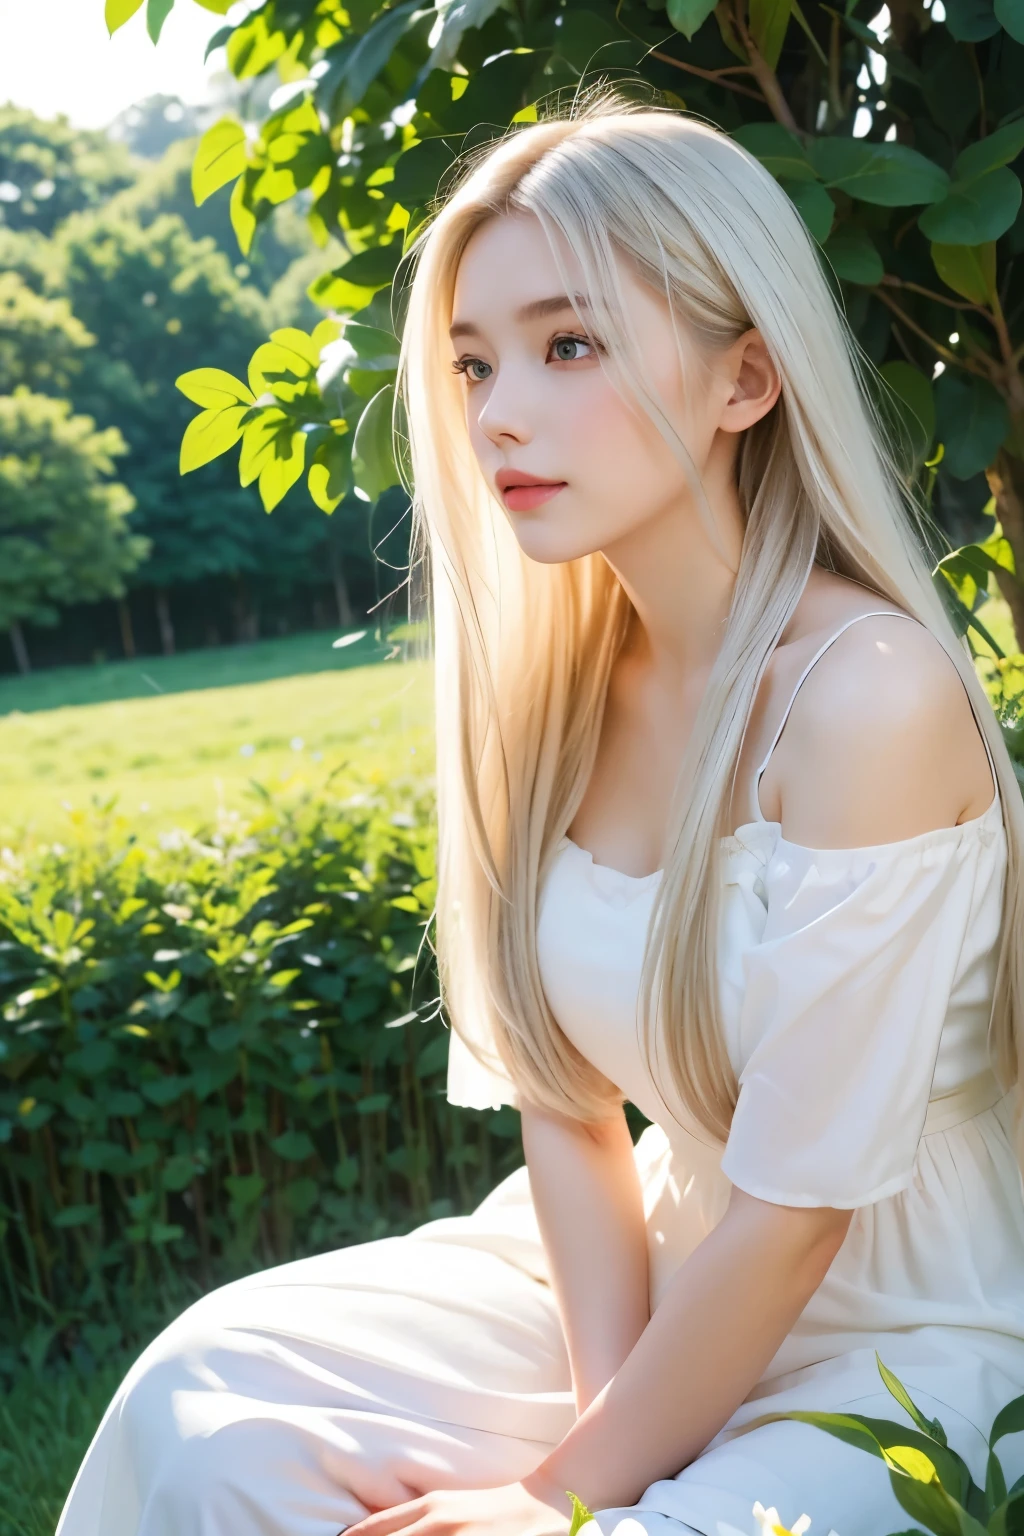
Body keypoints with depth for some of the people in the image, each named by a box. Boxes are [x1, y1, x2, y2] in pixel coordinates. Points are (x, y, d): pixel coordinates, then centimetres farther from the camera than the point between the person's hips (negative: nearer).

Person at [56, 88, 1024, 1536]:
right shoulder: (556, 674, -5)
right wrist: (605, 1411, -13)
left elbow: (794, 1216, -22)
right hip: (658, 1278, 6)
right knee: (212, 1401, -9)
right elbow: (564, 1100, -2)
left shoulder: (863, 696, -26)